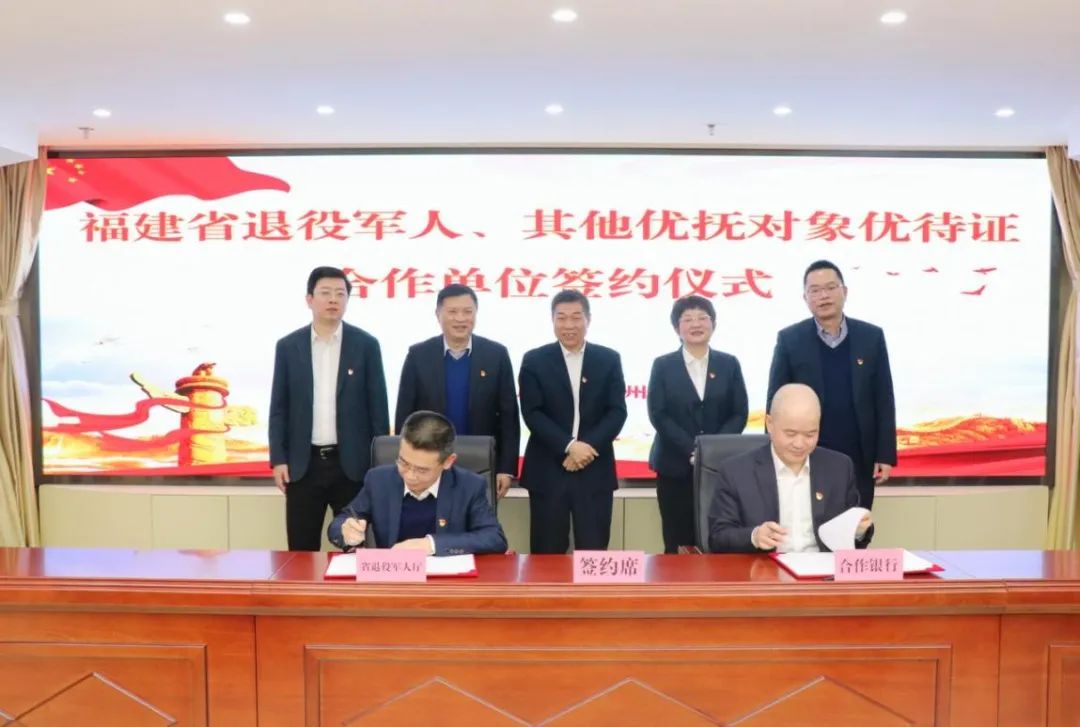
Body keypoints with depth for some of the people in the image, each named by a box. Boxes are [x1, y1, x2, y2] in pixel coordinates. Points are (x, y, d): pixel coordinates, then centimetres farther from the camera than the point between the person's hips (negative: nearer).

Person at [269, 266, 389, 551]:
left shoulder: (366, 345, 0)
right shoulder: (288, 346, 3)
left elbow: (378, 406, 0)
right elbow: (279, 408, 5)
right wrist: (278, 459, -1)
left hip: (352, 463, -1)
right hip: (303, 463, 1)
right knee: (301, 549, 7)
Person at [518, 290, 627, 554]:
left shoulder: (609, 359, 6)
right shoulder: (534, 361, 2)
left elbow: (617, 411, -1)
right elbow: (532, 413, -6)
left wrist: (587, 446, -14)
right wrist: (568, 447, -16)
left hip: (595, 470, 1)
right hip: (548, 471, -1)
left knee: (594, 553, 5)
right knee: (547, 553, 6)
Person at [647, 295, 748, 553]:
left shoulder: (729, 364, 8)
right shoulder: (663, 365, 4)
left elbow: (740, 413, 2)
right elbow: (658, 414, -4)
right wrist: (692, 450, -14)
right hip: (675, 466, -1)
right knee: (677, 543, 2)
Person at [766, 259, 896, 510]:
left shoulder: (872, 337, 3)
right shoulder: (789, 340, -2)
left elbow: (884, 401, 5)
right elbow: (776, 402, -1)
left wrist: (885, 455, 0)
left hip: (859, 461, 2)